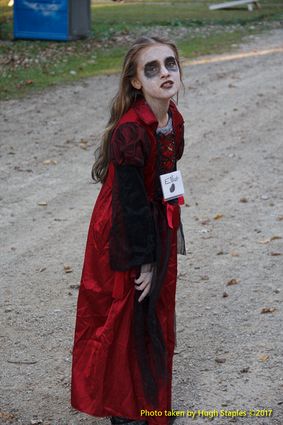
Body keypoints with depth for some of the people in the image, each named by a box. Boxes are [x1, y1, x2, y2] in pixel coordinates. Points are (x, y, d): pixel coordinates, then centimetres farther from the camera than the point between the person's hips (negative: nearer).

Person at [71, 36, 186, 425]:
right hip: (123, 237, -8)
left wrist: (167, 243, 12)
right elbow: (131, 201, -23)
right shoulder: (129, 131, -27)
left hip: (158, 231, 8)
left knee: (156, 317, 19)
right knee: (127, 320, 7)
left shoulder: (174, 120, -2)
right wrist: (144, 261, -18)